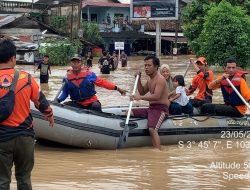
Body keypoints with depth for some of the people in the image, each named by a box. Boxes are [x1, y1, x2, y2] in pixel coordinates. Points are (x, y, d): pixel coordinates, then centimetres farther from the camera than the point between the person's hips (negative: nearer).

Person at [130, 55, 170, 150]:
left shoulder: (160, 79, -15)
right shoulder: (150, 79, 14)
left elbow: (156, 96, -28)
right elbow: (142, 92, 24)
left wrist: (140, 97, -35)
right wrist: (138, 80, 9)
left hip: (161, 109, -10)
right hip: (151, 108, 10)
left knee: (152, 129, -32)